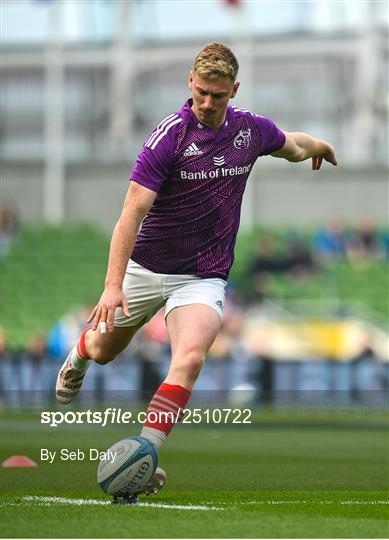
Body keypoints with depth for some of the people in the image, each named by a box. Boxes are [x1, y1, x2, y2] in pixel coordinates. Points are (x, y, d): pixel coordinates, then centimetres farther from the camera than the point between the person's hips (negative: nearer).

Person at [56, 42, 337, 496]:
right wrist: (113, 284, -32)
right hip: (147, 268, -1)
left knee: (190, 358, -25)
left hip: (203, 278, 1)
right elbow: (133, 211, -24)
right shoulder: (169, 136, -20)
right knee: (105, 350, 21)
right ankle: (79, 353, 59)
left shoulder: (250, 129, -6)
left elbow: (292, 145, 22)